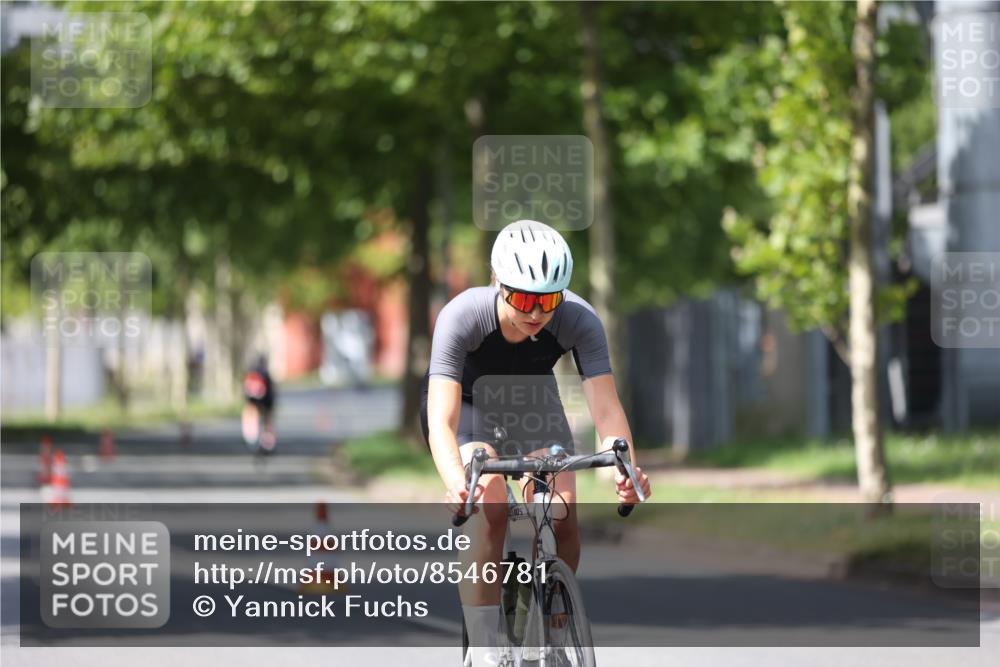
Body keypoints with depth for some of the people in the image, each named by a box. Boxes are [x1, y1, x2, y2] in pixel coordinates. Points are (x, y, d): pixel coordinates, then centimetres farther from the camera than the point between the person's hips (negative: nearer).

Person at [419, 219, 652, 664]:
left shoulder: (579, 321, -31)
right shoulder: (462, 317, -38)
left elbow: (606, 408, -36)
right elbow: (441, 420, -45)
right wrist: (456, 484, -64)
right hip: (467, 407, -2)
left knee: (562, 518, -18)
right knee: (490, 512, -27)